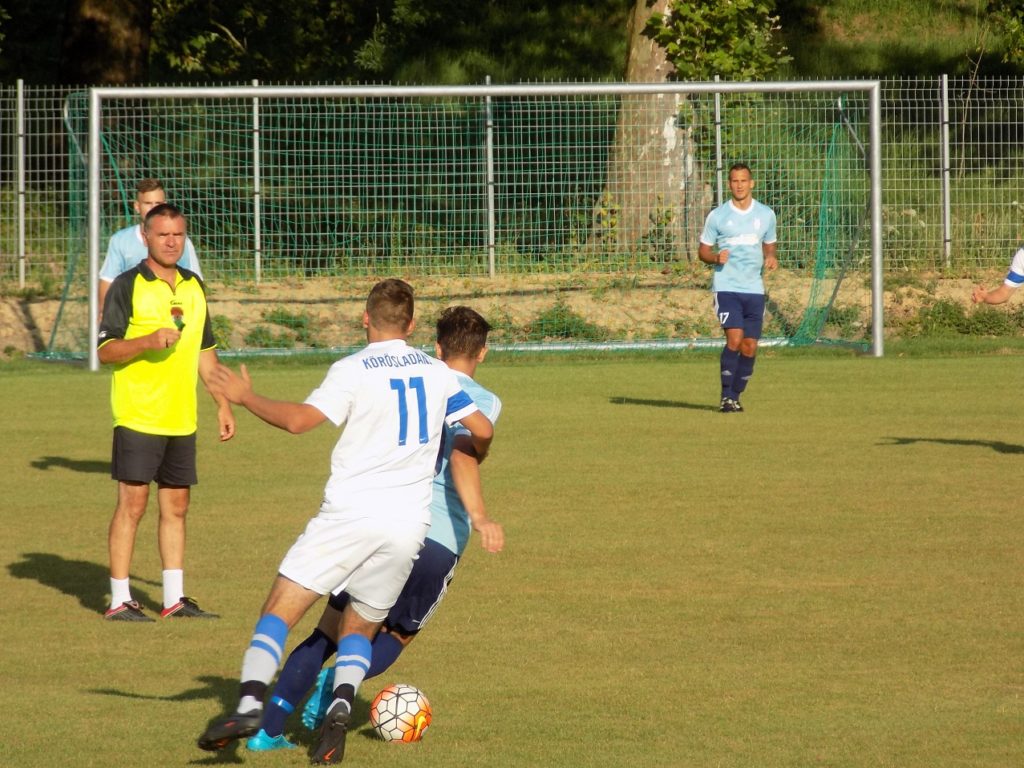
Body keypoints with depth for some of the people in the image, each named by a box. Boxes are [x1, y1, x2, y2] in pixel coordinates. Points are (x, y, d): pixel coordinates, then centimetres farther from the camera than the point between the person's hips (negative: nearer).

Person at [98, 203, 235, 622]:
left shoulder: (194, 287, 13)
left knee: (176, 506, 9)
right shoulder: (127, 287, -6)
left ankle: (175, 598, 16)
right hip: (137, 416, -6)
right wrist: (149, 342, -24)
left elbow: (205, 350, 21)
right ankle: (119, 600, -1)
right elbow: (106, 350, -9)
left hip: (181, 418, 6)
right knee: (132, 504, -6)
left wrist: (223, 403, 17)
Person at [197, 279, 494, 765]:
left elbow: (298, 420, -16)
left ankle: (249, 704, -20)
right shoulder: (437, 373, 10)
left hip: (349, 512, -4)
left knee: (279, 611, -1)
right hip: (408, 525, 4)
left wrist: (246, 397, -1)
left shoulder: (353, 370, -5)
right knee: (359, 630, 17)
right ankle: (341, 706, -10)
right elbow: (482, 430, 14)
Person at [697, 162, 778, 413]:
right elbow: (703, 251, 7)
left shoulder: (766, 214, 9)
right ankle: (726, 397, -11)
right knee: (735, 338, -19)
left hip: (754, 288, 3)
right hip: (726, 286, -3)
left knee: (750, 348, 1)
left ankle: (735, 396, 17)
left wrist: (771, 259, -2)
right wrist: (716, 257, -15)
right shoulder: (717, 216, 1)